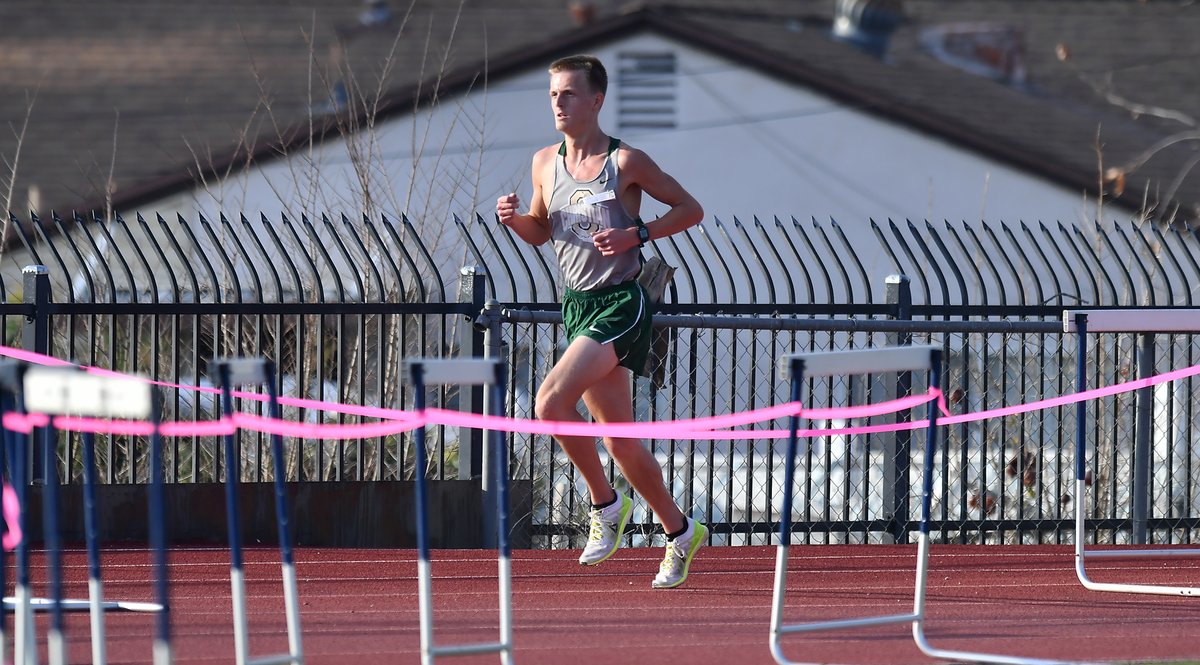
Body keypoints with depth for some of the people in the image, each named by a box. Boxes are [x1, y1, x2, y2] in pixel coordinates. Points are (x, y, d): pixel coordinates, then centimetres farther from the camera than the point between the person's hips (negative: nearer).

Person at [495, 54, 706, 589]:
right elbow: (541, 231, 21)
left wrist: (636, 234, -15)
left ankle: (606, 504, -6)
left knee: (552, 400, -24)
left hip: (620, 303, -7)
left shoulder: (625, 161, -8)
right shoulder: (544, 163, 8)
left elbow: (690, 208, -1)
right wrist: (514, 219, -1)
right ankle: (679, 532, 24)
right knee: (619, 442, 8)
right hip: (576, 306, 7)